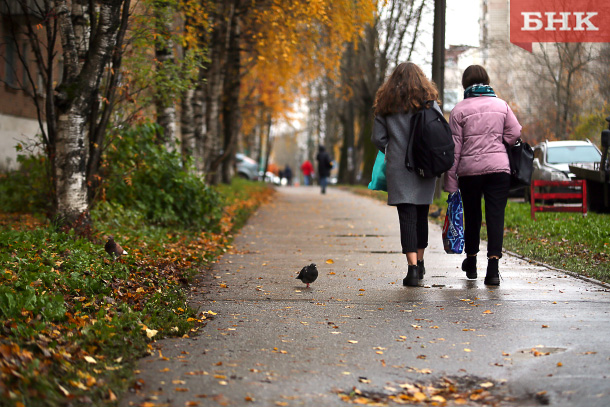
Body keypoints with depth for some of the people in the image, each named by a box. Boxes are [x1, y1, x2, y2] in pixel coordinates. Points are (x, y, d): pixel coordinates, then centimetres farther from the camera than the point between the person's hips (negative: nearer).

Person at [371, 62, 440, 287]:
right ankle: (419, 263, 25)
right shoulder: (429, 101, 2)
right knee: (422, 215, 14)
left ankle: (413, 267, -15)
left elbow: (378, 138, 4)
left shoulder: (386, 104, 4)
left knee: (407, 217, -4)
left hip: (398, 168, -1)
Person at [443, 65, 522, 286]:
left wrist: (450, 181, 0)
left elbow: (454, 147, -2)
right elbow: (514, 134, 1)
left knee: (472, 215, 15)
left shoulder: (459, 110, 0)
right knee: (496, 215, -3)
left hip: (470, 169, 0)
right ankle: (493, 267, -15)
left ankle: (471, 261, 32)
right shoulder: (501, 105, 6)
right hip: (499, 167, 0)